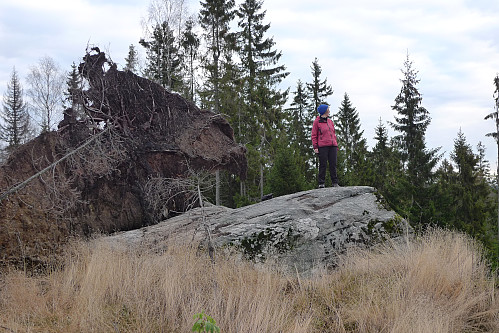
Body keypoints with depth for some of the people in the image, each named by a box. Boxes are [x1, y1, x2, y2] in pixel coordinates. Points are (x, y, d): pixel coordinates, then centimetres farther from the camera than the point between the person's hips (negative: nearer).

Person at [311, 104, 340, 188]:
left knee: (333, 164, 3)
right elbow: (314, 135, 0)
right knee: (323, 165, -4)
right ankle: (321, 183, 0)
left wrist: (336, 145, 15)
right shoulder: (317, 121, 2)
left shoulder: (330, 121, 19)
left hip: (332, 146, 5)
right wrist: (315, 147, -8)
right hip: (322, 147, -5)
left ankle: (335, 182, 6)